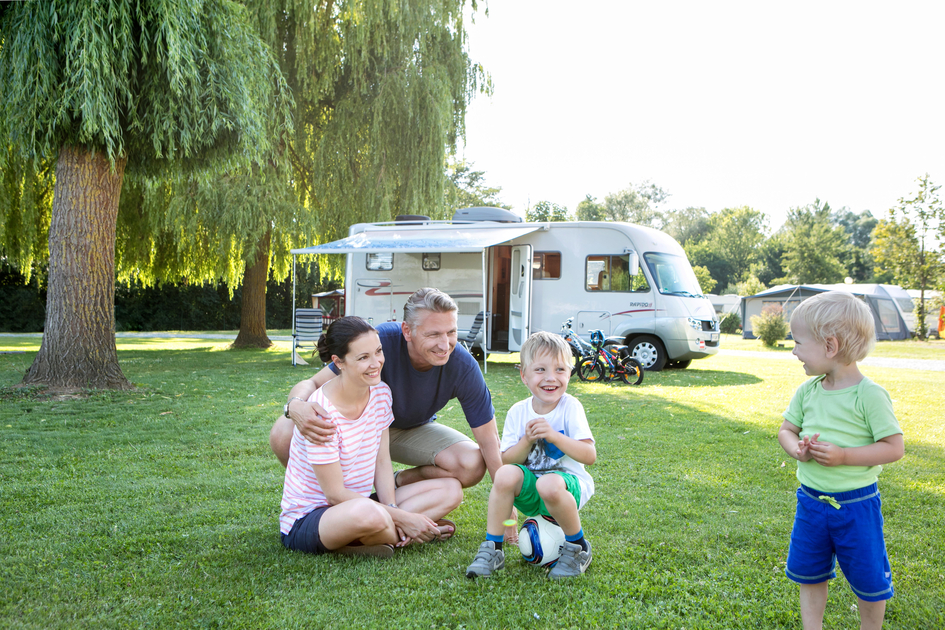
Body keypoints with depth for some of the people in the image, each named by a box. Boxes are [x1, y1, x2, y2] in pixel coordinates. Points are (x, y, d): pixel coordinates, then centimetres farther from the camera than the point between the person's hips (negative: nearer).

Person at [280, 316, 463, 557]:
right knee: (368, 514, -43)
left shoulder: (381, 393, -1)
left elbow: (382, 461, 3)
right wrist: (400, 517, -21)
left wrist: (391, 510, -15)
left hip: (360, 501, 8)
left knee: (450, 489, -1)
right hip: (306, 519, -8)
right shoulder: (321, 413, -24)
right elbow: (335, 494, -21)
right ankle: (404, 536, -9)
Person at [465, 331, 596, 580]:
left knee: (549, 485, -36)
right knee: (506, 474, -27)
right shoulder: (518, 412, 1)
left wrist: (553, 436, -27)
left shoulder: (570, 407, -9)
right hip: (530, 494, 3)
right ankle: (491, 549, -12)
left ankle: (577, 548, -9)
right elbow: (507, 460, -1)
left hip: (567, 484, -3)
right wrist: (527, 441, -19)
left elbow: (589, 456, -17)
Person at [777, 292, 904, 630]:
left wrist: (843, 456, -25)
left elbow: (894, 448, -16)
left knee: (868, 579, 11)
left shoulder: (869, 395, -18)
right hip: (811, 500, 5)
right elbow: (786, 430, 9)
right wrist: (796, 448, -14)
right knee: (810, 575, 16)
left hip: (856, 504, -5)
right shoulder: (808, 391, -1)